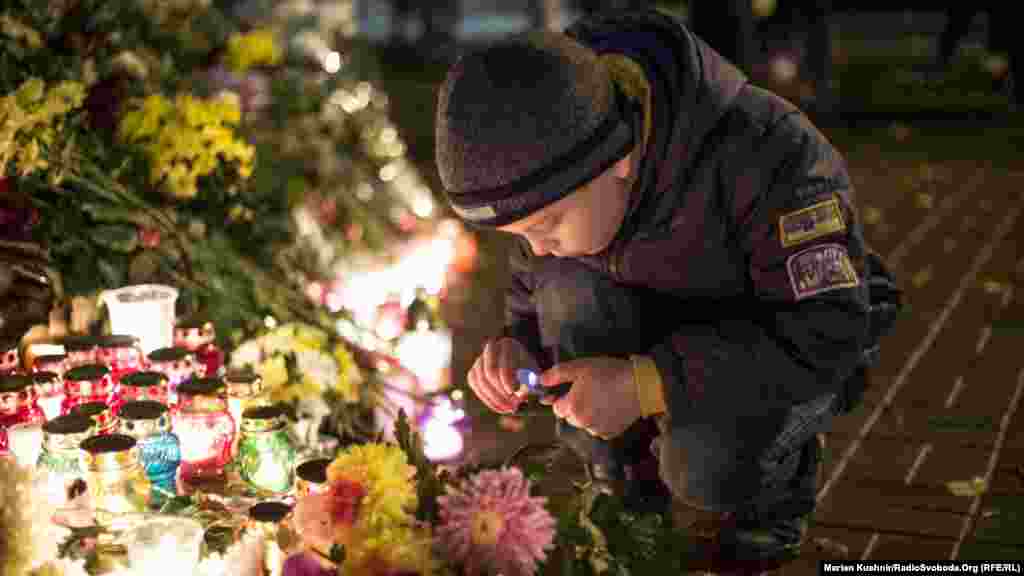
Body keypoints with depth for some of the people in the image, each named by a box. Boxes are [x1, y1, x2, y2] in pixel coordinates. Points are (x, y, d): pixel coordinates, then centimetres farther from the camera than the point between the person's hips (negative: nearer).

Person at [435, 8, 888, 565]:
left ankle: (769, 488, 3)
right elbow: (537, 296, 0)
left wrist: (645, 385, -39)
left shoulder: (766, 157, -35)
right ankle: (624, 494, -4)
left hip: (789, 359, -4)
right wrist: (518, 348, -24)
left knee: (703, 462, -34)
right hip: (669, 339, 5)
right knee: (567, 293, -26)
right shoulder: (548, 169, -16)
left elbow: (827, 336, -33)